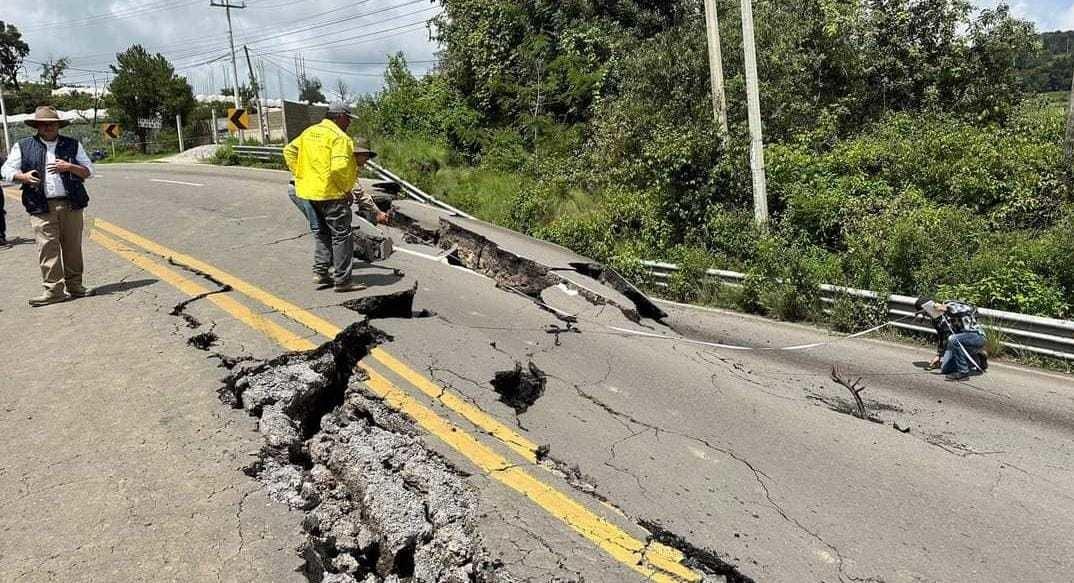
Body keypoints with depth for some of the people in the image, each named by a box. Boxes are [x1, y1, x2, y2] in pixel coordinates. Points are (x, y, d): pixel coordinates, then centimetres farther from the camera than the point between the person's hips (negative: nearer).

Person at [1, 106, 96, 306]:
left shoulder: (73, 145, 13)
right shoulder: (23, 147, 11)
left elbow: (89, 171, 10)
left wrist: (69, 167, -9)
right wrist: (24, 176, -10)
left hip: (71, 205, 1)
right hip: (41, 208, -1)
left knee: (73, 247, 3)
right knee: (48, 248, -6)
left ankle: (74, 286, 13)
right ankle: (53, 289, -4)